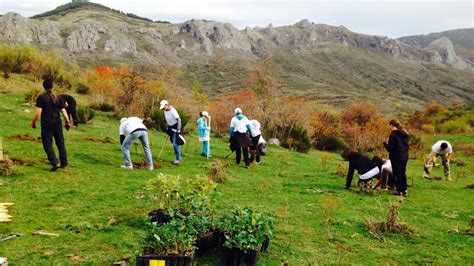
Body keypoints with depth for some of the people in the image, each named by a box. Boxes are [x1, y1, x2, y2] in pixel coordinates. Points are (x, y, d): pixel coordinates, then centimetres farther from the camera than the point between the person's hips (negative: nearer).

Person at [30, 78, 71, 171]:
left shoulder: (41, 98, -7)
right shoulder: (58, 97, 4)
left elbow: (38, 112, -12)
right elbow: (63, 110, 4)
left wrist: (33, 121, 0)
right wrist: (67, 121, 11)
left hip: (46, 124, -4)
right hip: (57, 123, 4)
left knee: (48, 144, 2)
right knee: (60, 143, 12)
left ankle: (55, 162, -10)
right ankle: (64, 163, 18)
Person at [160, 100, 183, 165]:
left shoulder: (172, 110, -20)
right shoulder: (165, 111, 5)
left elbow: (179, 120, -21)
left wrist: (178, 130, -24)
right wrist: (168, 128, 15)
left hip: (176, 128, -8)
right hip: (171, 129, 8)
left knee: (175, 144, -12)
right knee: (174, 144, 10)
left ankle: (178, 159, -5)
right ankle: (178, 159, 17)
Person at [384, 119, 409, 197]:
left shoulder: (393, 135, -17)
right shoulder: (405, 134, 7)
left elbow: (390, 148, -17)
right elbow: (407, 145, 14)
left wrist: (385, 143, 1)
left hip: (396, 157, -7)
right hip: (405, 156, 7)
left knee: (397, 174, 3)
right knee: (403, 173, 16)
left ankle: (400, 191, 7)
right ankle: (405, 190, 20)